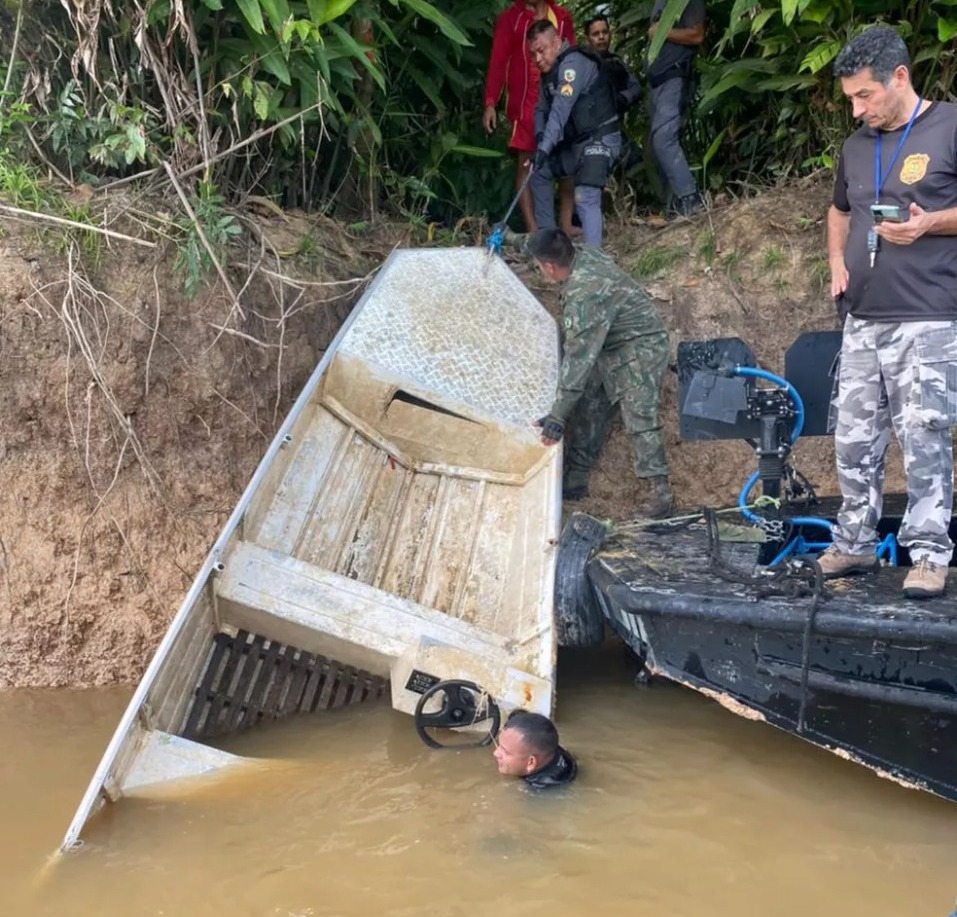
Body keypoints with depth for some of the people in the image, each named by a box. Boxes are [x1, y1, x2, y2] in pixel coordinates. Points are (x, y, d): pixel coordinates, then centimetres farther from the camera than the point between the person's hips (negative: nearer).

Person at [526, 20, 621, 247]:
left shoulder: (573, 63, -18)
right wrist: (540, 136, -9)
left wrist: (545, 147, -38)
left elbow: (561, 108, -30)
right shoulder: (550, 71, 13)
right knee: (539, 172, 18)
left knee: (585, 198, -27)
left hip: (599, 139, -10)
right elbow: (542, 108, 12)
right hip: (576, 142, 10)